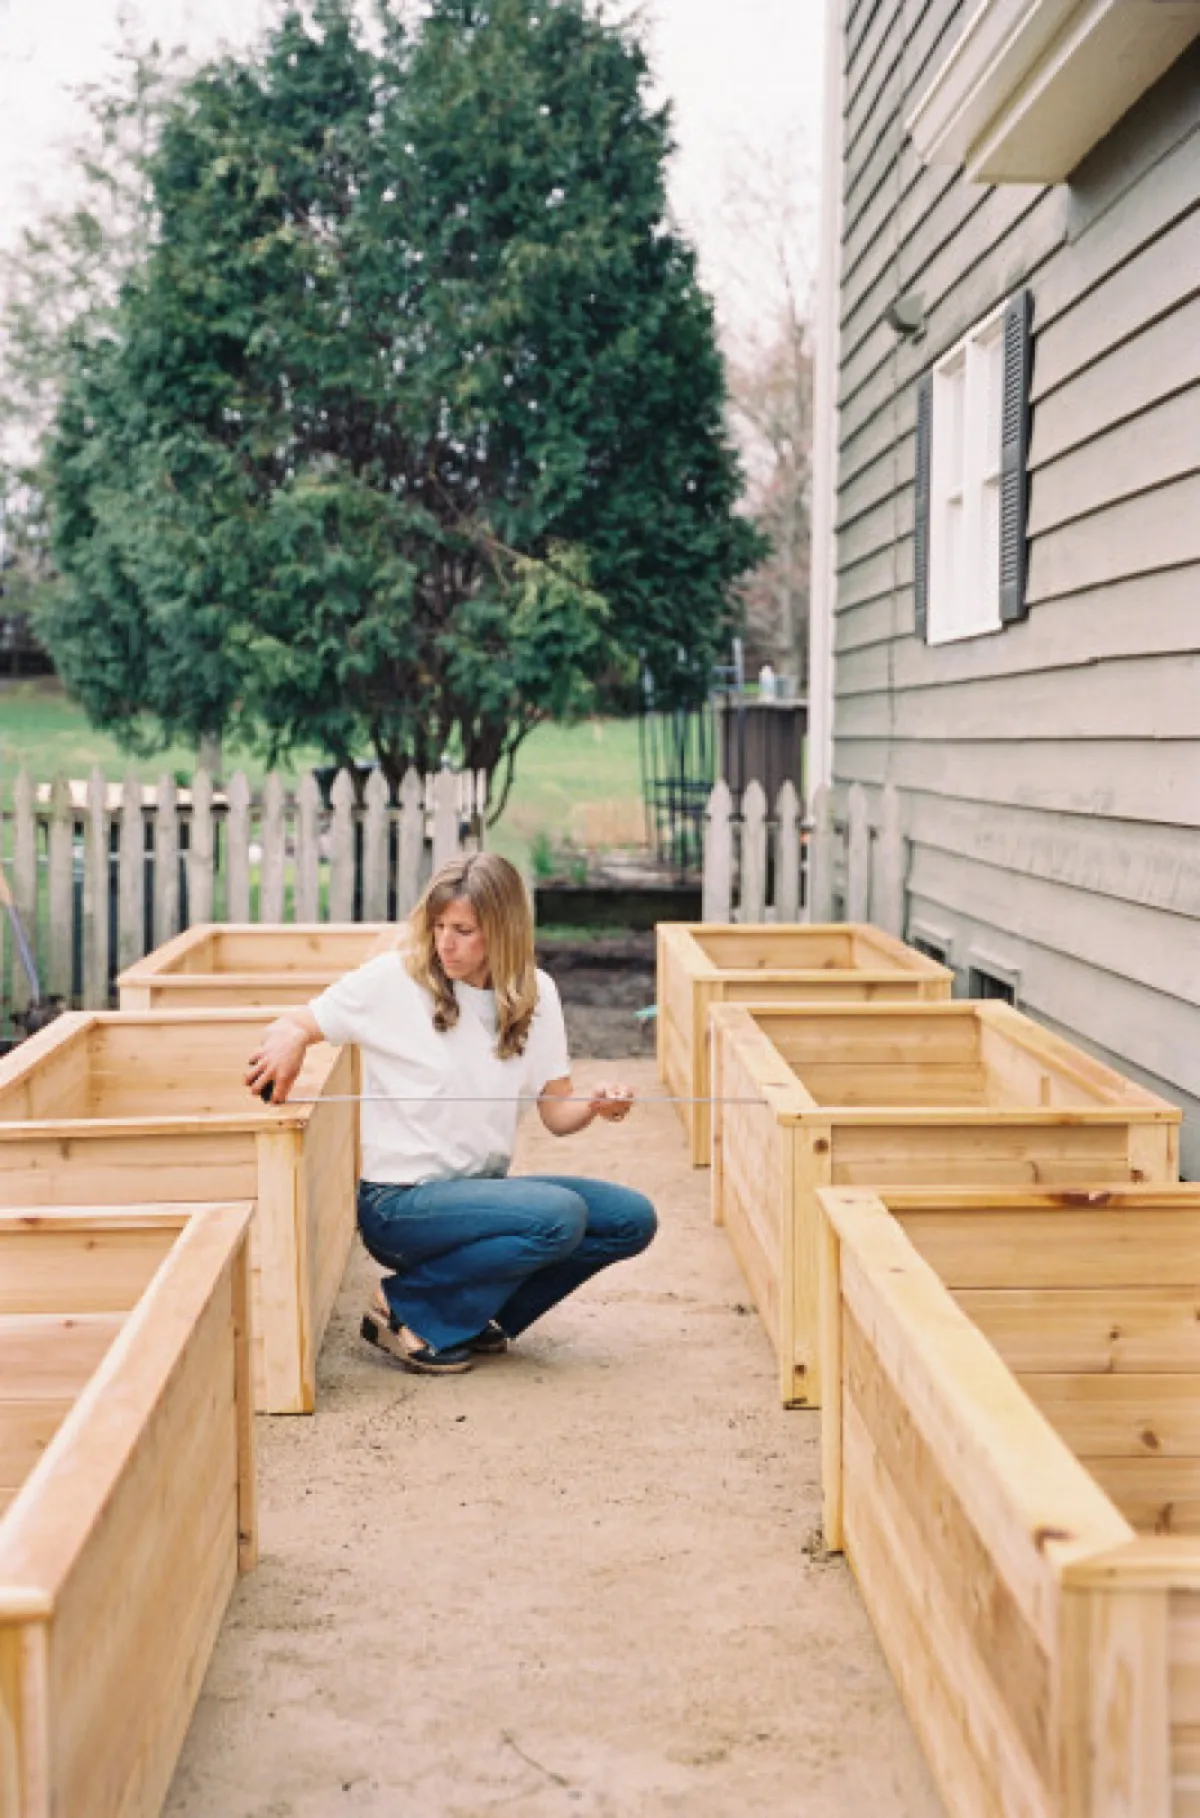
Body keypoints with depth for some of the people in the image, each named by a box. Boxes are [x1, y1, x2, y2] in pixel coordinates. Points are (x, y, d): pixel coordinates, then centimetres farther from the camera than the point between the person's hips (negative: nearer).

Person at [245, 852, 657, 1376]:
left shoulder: (534, 994, 3)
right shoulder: (395, 978, -9)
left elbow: (557, 1115, 1)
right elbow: (294, 1024, -3)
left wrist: (596, 1105, -22)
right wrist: (289, 1038, -27)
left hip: (482, 1190, 6)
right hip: (399, 1204, -6)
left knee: (632, 1218, -7)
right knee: (559, 1214, -27)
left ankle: (477, 1315, 4)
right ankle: (406, 1310, -10)